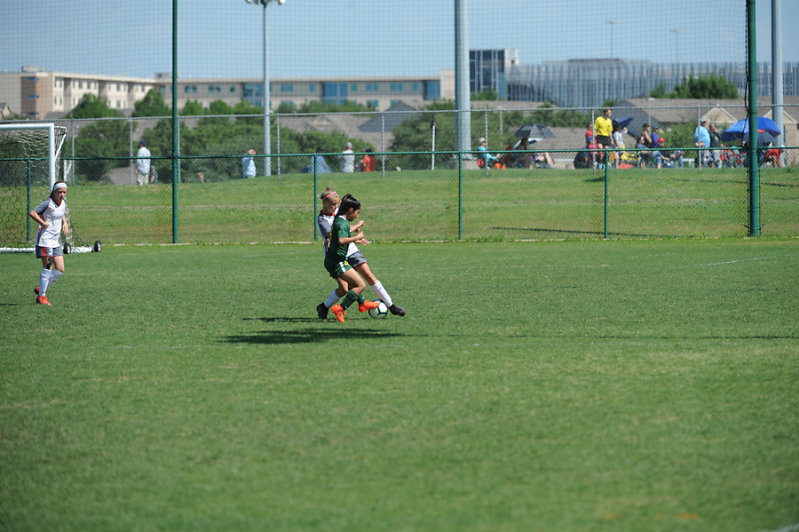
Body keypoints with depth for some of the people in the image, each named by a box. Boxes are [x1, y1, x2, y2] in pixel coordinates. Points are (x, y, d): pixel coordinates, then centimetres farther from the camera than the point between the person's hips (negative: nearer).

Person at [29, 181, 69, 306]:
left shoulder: (63, 202, 9)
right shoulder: (48, 203, -13)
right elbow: (32, 213, -19)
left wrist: (65, 224, 12)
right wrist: (44, 223, -19)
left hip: (56, 241, 8)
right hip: (45, 239, -8)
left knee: (60, 270, 3)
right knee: (47, 268, -9)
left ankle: (41, 289, 19)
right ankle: (42, 296, -1)